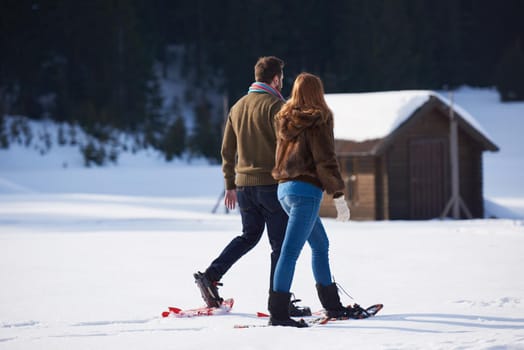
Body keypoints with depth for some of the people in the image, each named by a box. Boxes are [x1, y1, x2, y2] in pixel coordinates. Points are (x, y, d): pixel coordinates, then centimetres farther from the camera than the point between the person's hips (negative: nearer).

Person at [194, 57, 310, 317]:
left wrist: (230, 185, 21)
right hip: (272, 184, -7)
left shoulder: (238, 107, 11)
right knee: (281, 242, 2)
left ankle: (210, 275, 9)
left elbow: (228, 150, 15)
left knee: (249, 236, 22)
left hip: (244, 185, 7)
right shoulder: (275, 105, -11)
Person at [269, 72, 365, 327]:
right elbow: (326, 161, -12)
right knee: (290, 250, -11)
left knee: (320, 245, 20)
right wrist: (339, 197, -9)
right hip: (306, 190, -8)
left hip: (284, 189, 8)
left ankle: (332, 306, 26)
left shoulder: (285, 121, 11)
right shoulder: (317, 122, -9)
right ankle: (278, 312, -15)